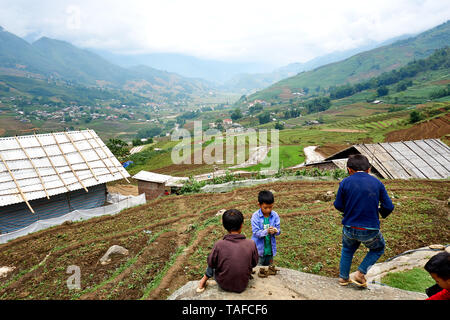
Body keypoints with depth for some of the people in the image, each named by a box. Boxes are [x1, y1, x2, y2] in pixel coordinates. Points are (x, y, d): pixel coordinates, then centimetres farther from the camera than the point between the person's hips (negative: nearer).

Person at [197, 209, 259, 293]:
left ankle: (204, 280, 37)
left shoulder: (219, 245, -24)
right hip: (242, 286, 1)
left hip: (223, 285, -1)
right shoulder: (251, 244, -20)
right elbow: (254, 263, -3)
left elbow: (210, 263, -8)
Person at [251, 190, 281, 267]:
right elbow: (256, 232, -18)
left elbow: (279, 230, -3)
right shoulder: (255, 216, -15)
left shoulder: (275, 215, -6)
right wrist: (266, 231, -34)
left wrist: (275, 231, -27)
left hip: (270, 249, 3)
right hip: (259, 249, -3)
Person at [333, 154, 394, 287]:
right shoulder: (377, 183, -4)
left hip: (349, 228, 1)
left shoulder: (345, 183, -7)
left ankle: (343, 277, 35)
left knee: (347, 250, 29)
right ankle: (360, 273, 19)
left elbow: (338, 205, -1)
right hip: (370, 230, 0)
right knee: (378, 249, 29)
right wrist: (381, 213, 19)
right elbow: (389, 207, -3)